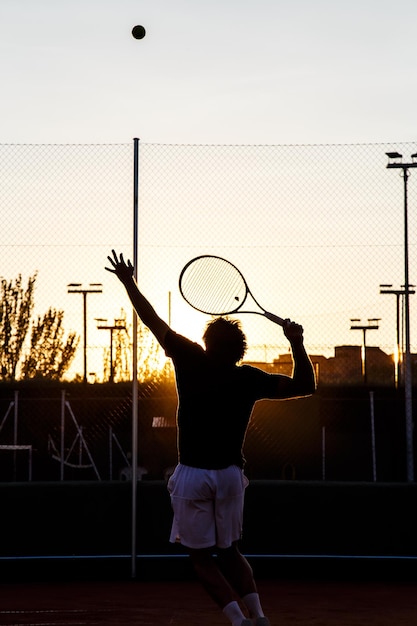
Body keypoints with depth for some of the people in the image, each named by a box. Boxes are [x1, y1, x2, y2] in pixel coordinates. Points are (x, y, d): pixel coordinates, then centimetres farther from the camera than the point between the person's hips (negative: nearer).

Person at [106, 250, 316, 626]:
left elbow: (154, 322, 1)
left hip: (192, 476, -3)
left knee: (201, 557, 4)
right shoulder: (249, 380, -5)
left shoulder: (191, 362, -8)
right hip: (230, 474, 3)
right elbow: (305, 386, -1)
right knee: (229, 551, 18)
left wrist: (128, 282, 11)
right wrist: (297, 344, 0)